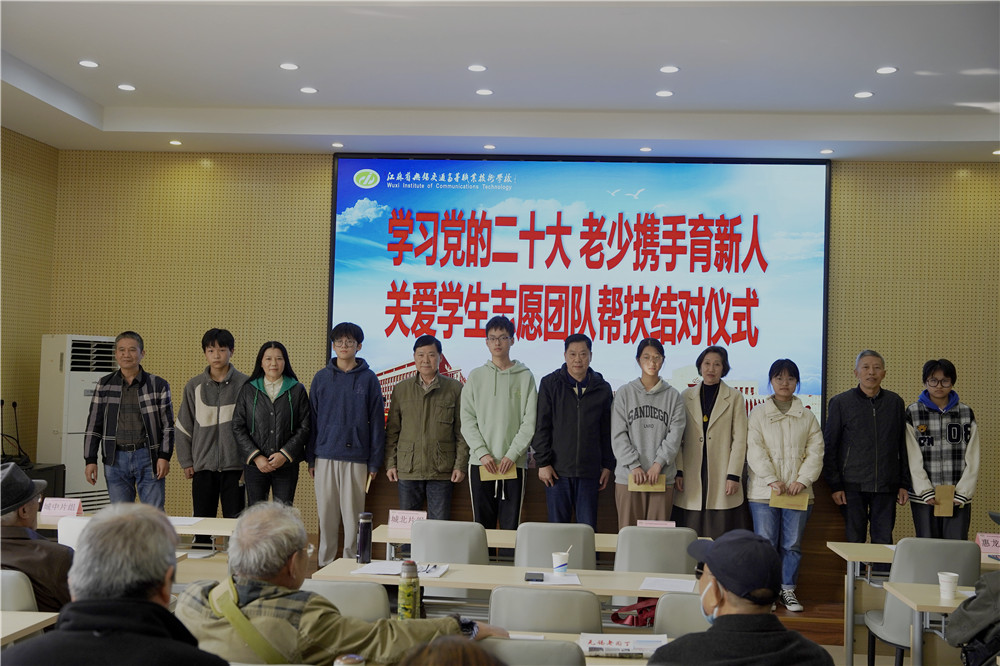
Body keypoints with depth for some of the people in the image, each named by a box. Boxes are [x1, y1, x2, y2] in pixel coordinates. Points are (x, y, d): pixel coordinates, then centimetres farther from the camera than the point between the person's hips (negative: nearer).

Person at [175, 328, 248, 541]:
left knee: (235, 522, 2)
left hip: (235, 466, -2)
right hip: (203, 466, 2)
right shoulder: (194, 386, 5)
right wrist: (186, 462, 4)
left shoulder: (245, 385, -1)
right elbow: (184, 426, 9)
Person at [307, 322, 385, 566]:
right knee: (326, 514, 5)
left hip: (356, 457, -2)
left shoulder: (368, 379, 3)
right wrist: (310, 457, 5)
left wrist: (375, 461, -2)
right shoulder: (322, 378, 8)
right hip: (325, 456, 2)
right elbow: (312, 419, 10)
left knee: (352, 514, 0)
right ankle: (325, 562, 15)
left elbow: (377, 422, 2)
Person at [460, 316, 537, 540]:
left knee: (511, 525, 1)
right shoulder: (476, 376, 8)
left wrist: (512, 454, -10)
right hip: (480, 463, 1)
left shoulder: (525, 377, 5)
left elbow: (529, 422, -1)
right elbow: (467, 420, 3)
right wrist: (482, 452, -9)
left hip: (514, 463, -1)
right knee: (482, 524, 5)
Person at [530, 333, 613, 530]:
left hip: (589, 470, 1)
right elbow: (541, 426, 0)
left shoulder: (602, 388, 8)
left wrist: (608, 465, 8)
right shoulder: (550, 384, 3)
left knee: (588, 527, 4)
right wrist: (543, 462, -6)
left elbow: (607, 431, 12)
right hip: (557, 469, -1)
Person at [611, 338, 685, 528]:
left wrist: (658, 463, -12)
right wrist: (633, 465, -10)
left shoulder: (673, 396, 8)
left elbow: (675, 434, 0)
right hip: (628, 477, 0)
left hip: (662, 477, 0)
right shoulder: (625, 393, 7)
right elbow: (618, 435, 1)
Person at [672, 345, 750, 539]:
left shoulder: (735, 397, 6)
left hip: (721, 477, -1)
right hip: (692, 477, 2)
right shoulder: (686, 396, 10)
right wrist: (678, 472, -1)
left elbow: (739, 440, 1)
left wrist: (734, 475, -7)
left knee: (721, 536, -3)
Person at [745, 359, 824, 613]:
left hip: (798, 491, 2)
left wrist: (803, 480, -9)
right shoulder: (758, 414, 5)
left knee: (792, 544, 4)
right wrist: (772, 480, -12)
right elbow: (755, 450, -3)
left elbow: (815, 452, 5)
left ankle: (788, 590, 17)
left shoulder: (807, 417, 11)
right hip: (764, 490, -2)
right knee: (766, 543, -2)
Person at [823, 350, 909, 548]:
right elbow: (829, 447, 2)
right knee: (854, 542, 2)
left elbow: (903, 446, 13)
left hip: (886, 487, 2)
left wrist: (904, 484, 8)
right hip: (852, 486, -2)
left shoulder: (895, 403, 9)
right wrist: (835, 485, -4)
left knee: (884, 542, 3)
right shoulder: (840, 402, 2)